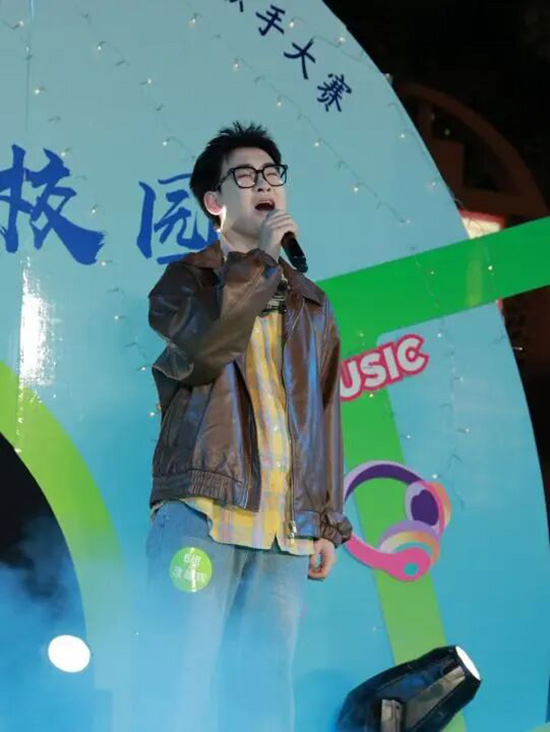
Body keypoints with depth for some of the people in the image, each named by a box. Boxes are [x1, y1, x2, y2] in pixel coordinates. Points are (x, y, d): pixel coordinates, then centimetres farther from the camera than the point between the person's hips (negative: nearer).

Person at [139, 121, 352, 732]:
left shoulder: (310, 304, 22)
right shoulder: (188, 278, 10)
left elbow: (325, 416, 19)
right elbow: (203, 351, -14)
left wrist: (328, 522, 12)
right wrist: (260, 257, -6)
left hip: (286, 528, 4)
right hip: (202, 513, -4)